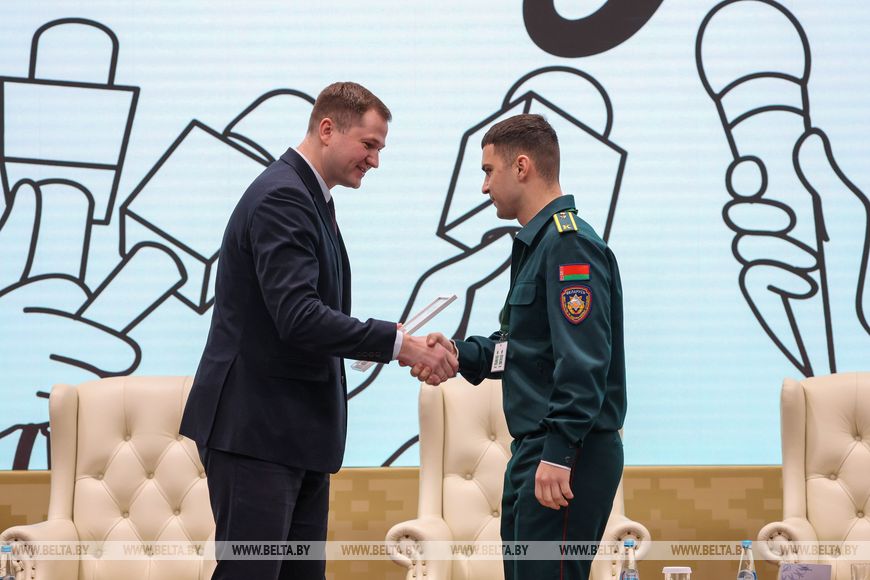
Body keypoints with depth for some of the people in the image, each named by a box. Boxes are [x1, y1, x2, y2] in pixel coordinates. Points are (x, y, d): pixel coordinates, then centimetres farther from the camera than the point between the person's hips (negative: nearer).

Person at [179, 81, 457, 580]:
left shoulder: (309, 199, 18)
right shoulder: (282, 197, -15)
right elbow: (297, 315, -26)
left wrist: (389, 344, 10)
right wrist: (398, 342, -23)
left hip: (298, 433, 10)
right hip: (256, 429, -10)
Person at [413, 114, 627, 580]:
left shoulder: (570, 245, -15)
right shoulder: (535, 243, 19)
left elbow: (584, 361, -23)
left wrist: (558, 454, -26)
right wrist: (460, 353, 8)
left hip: (568, 457, -11)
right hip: (530, 453, 11)